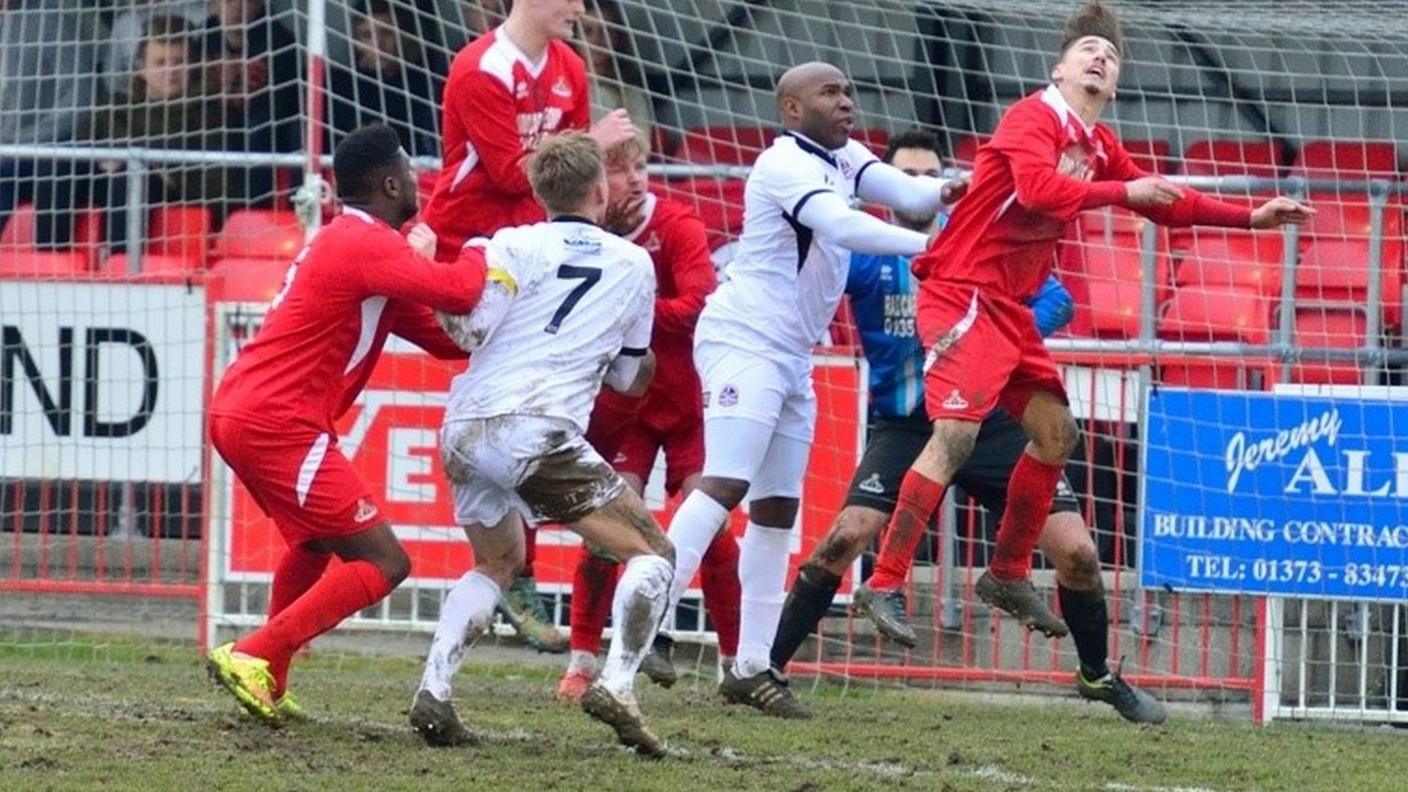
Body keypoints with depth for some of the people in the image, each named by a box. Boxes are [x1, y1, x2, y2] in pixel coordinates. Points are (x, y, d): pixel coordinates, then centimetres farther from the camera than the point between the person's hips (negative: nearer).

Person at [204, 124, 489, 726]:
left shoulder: (347, 243, 21)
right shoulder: (369, 244, -12)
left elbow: (439, 334, 21)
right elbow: (458, 292, -24)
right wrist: (480, 253, -3)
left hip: (237, 412, 11)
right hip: (278, 423, -11)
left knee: (317, 541, 32)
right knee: (383, 564, -9)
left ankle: (267, 683, 29)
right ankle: (252, 658, -16)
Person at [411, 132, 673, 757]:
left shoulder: (515, 246, 7)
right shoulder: (634, 265, 13)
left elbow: (469, 328, -6)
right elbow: (629, 376, 22)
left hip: (464, 429, 3)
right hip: (537, 430, -3)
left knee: (497, 563, 26)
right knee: (652, 553, 7)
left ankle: (433, 689, 7)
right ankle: (616, 685, -14)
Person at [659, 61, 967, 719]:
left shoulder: (843, 158, 12)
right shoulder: (787, 165, -15)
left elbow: (906, 192, 2)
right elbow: (840, 226, -29)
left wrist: (944, 193, -19)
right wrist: (929, 245, -33)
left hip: (792, 359, 9)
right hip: (744, 340, -9)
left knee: (777, 510, 8)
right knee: (724, 486, -21)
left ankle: (751, 669, 11)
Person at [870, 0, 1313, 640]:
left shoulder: (1099, 147, 14)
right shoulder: (1034, 118, -11)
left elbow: (1163, 203, 26)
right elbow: (1037, 187, -29)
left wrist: (1251, 217, 22)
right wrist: (1124, 190, -23)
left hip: (1009, 309, 9)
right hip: (964, 293, -9)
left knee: (1055, 433, 12)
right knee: (954, 435, -20)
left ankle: (1007, 576, 22)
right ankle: (883, 583, -22)